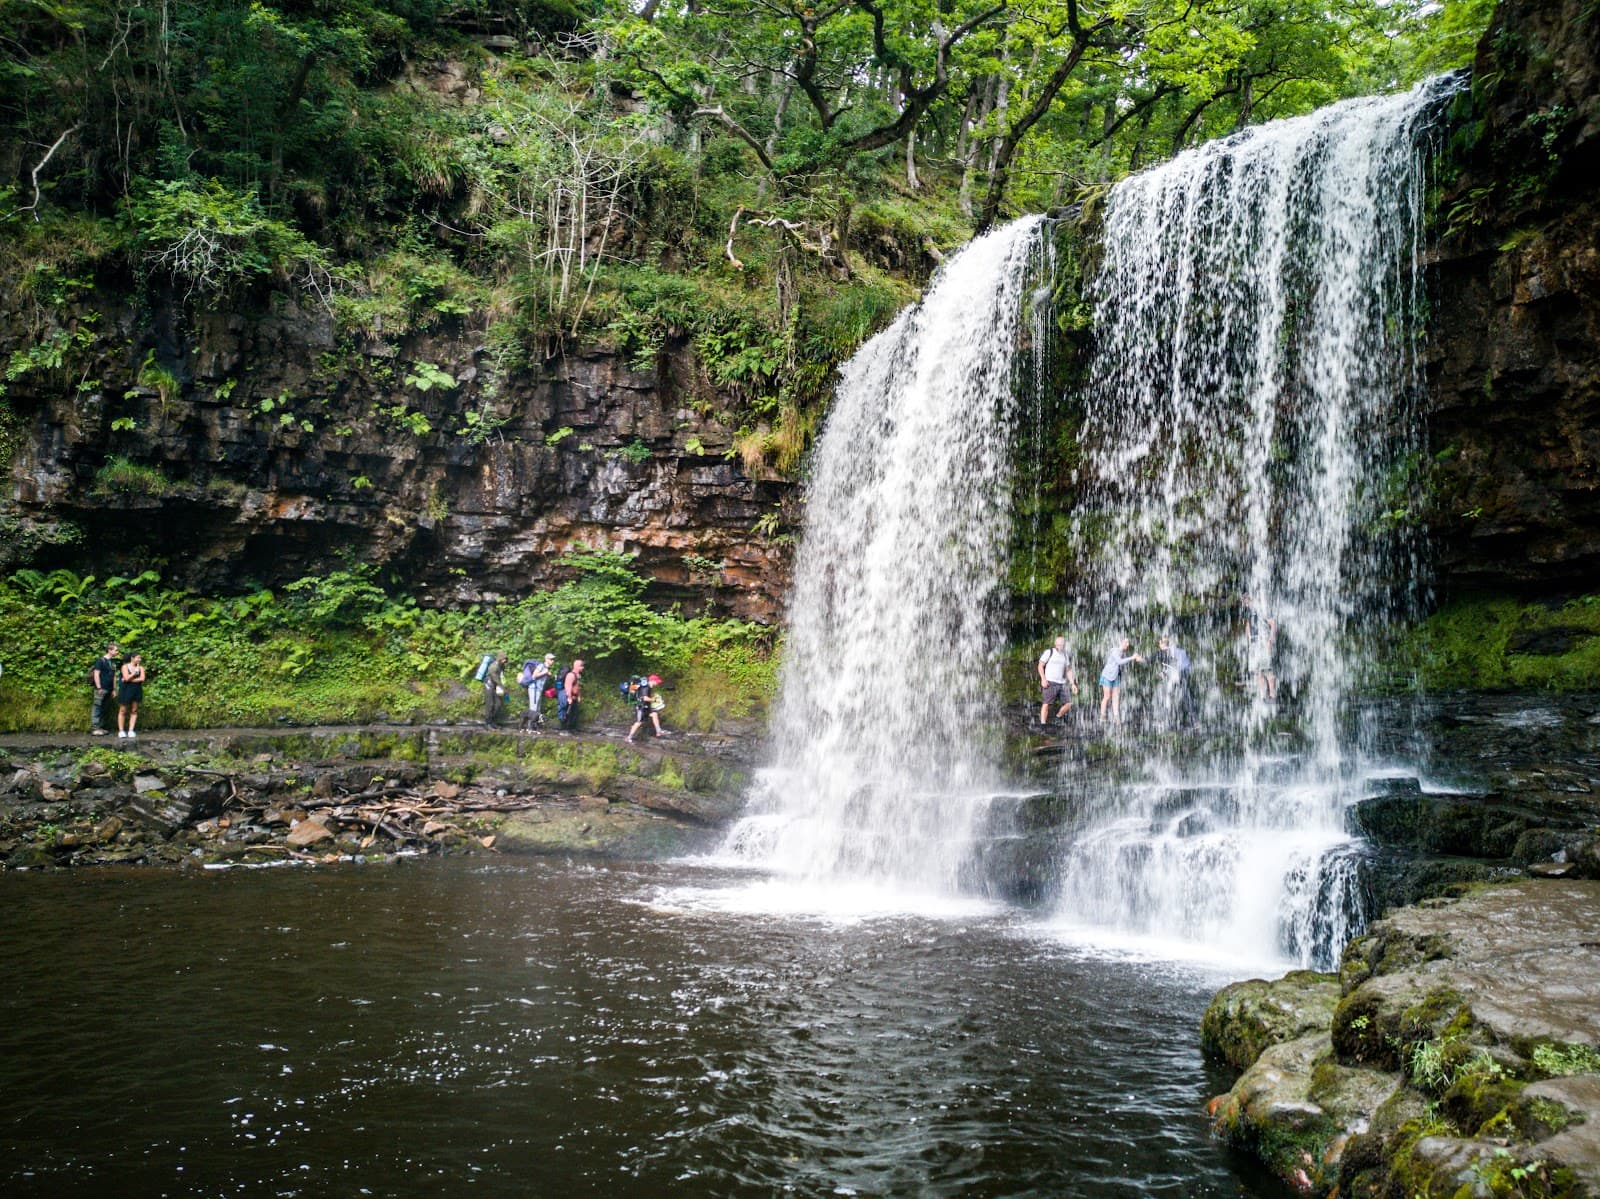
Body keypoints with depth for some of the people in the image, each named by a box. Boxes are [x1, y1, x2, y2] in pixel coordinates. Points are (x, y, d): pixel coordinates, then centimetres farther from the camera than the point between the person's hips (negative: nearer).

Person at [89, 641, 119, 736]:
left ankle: (101, 727, 16)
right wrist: (99, 688, -16)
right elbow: (96, 674, -11)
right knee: (97, 708, -6)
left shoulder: (113, 662, 15)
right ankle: (94, 729, -5)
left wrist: (114, 689, 15)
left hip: (109, 689, 8)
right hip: (101, 688, -8)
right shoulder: (101, 660, -8)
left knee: (104, 709, 11)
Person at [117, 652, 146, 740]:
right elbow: (126, 678, -14)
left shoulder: (140, 667, 6)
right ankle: (121, 731, 3)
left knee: (134, 711, 2)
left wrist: (130, 680, -11)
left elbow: (142, 679, -6)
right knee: (123, 710, -1)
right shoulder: (125, 666, -2)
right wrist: (135, 672, -8)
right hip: (126, 690, -3)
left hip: (137, 690, 3)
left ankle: (131, 731, 4)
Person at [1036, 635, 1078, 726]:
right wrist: (1043, 679, -16)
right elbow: (1040, 666, -5)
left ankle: (1058, 718, 21)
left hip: (1061, 684, 6)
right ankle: (1043, 724, -13)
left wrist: (1073, 684, 11)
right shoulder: (1049, 652, -2)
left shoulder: (1064, 655, 15)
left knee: (1068, 703, 2)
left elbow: (1068, 670, 19)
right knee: (1046, 703, -12)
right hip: (1050, 683, -6)